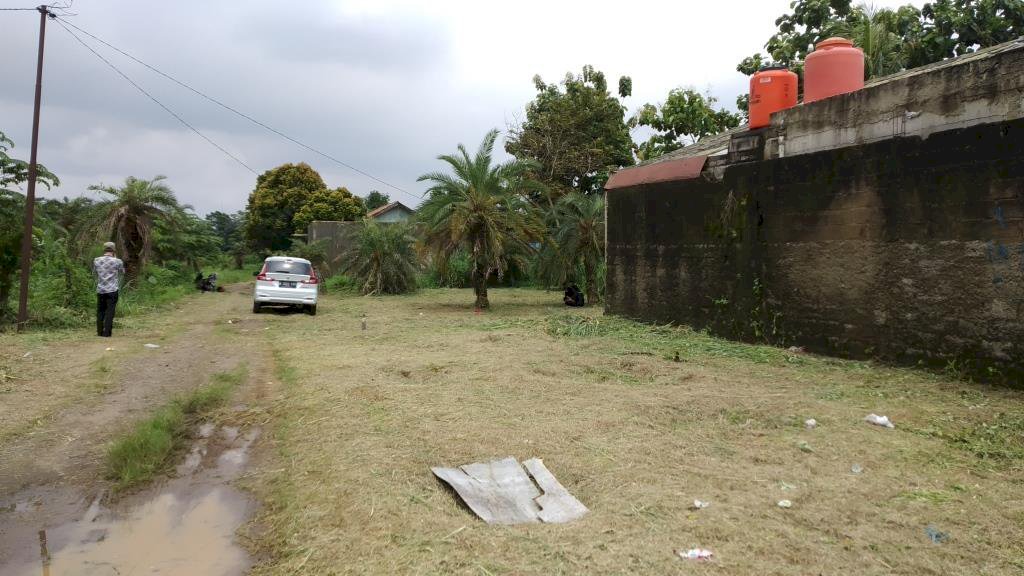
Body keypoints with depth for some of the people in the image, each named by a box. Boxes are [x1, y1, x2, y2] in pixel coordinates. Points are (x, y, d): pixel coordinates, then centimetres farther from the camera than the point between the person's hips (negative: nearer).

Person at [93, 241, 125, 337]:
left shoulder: (96, 261, 1)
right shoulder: (117, 261, -7)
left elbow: (94, 272, 18)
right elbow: (122, 273, 11)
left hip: (100, 290, 3)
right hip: (112, 290, -3)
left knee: (100, 311, 13)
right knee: (110, 312, 0)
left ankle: (100, 332, 17)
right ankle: (107, 333, -2)